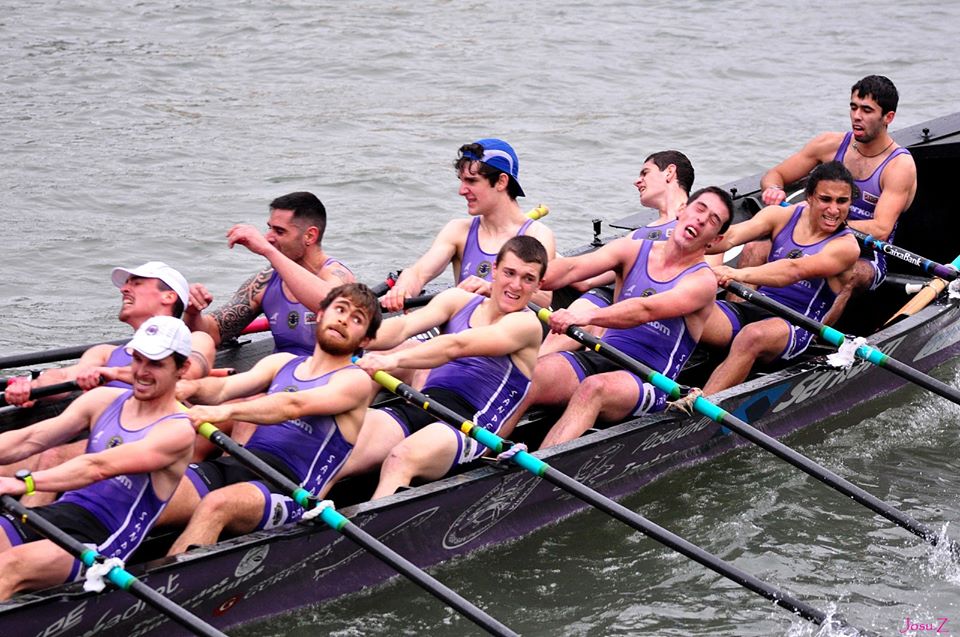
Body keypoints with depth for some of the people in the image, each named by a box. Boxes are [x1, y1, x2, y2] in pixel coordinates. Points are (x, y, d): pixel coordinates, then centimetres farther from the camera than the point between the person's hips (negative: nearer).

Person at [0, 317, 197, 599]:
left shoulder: (177, 432, -7)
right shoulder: (104, 400, 13)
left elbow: (100, 468, -21)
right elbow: (29, 440, 4)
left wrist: (25, 482, -33)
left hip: (101, 543, -6)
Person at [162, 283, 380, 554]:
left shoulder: (355, 380, 4)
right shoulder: (282, 362, 23)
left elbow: (294, 406, -14)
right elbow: (225, 387, 8)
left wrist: (226, 411, -28)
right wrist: (192, 388, -16)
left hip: (288, 487, -6)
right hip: (237, 465, 6)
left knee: (216, 505, -36)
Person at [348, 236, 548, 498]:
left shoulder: (527, 324, 1)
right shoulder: (460, 301, 18)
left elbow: (456, 346, -14)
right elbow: (405, 326, 0)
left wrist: (394, 359, -28)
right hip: (417, 408, 5)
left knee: (402, 457, -37)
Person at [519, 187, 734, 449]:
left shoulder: (702, 281, -3)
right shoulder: (634, 251, 12)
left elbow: (645, 311, -21)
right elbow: (572, 268, -5)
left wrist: (587, 315, -37)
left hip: (649, 380, -5)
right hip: (600, 358, 5)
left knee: (594, 387, -37)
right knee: (531, 375, -25)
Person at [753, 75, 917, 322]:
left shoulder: (900, 165, -11)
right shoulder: (831, 144, 3)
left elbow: (881, 229, -23)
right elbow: (774, 175, 11)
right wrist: (774, 189, -15)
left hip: (866, 259, -5)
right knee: (754, 251, -21)